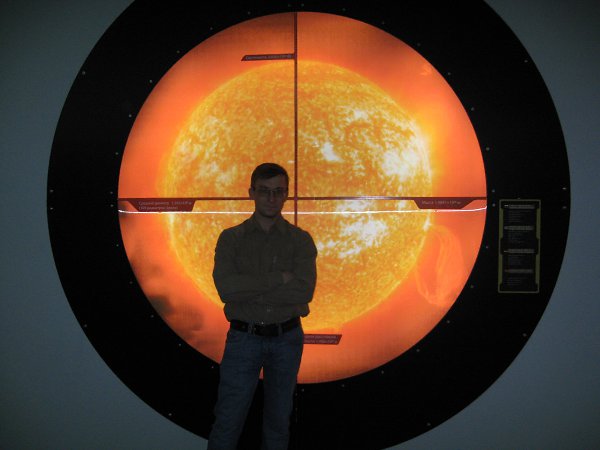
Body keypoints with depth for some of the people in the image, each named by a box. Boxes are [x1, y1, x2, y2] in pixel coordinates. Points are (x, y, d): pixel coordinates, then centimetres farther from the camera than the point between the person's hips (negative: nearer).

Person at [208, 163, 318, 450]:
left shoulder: (301, 240, -1)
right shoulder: (231, 238, -2)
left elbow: (304, 291, -16)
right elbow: (226, 288, -18)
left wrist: (248, 290, -17)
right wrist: (280, 278, -18)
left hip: (287, 339, 1)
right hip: (244, 339, -1)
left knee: (279, 418, 13)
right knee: (228, 420, 0)